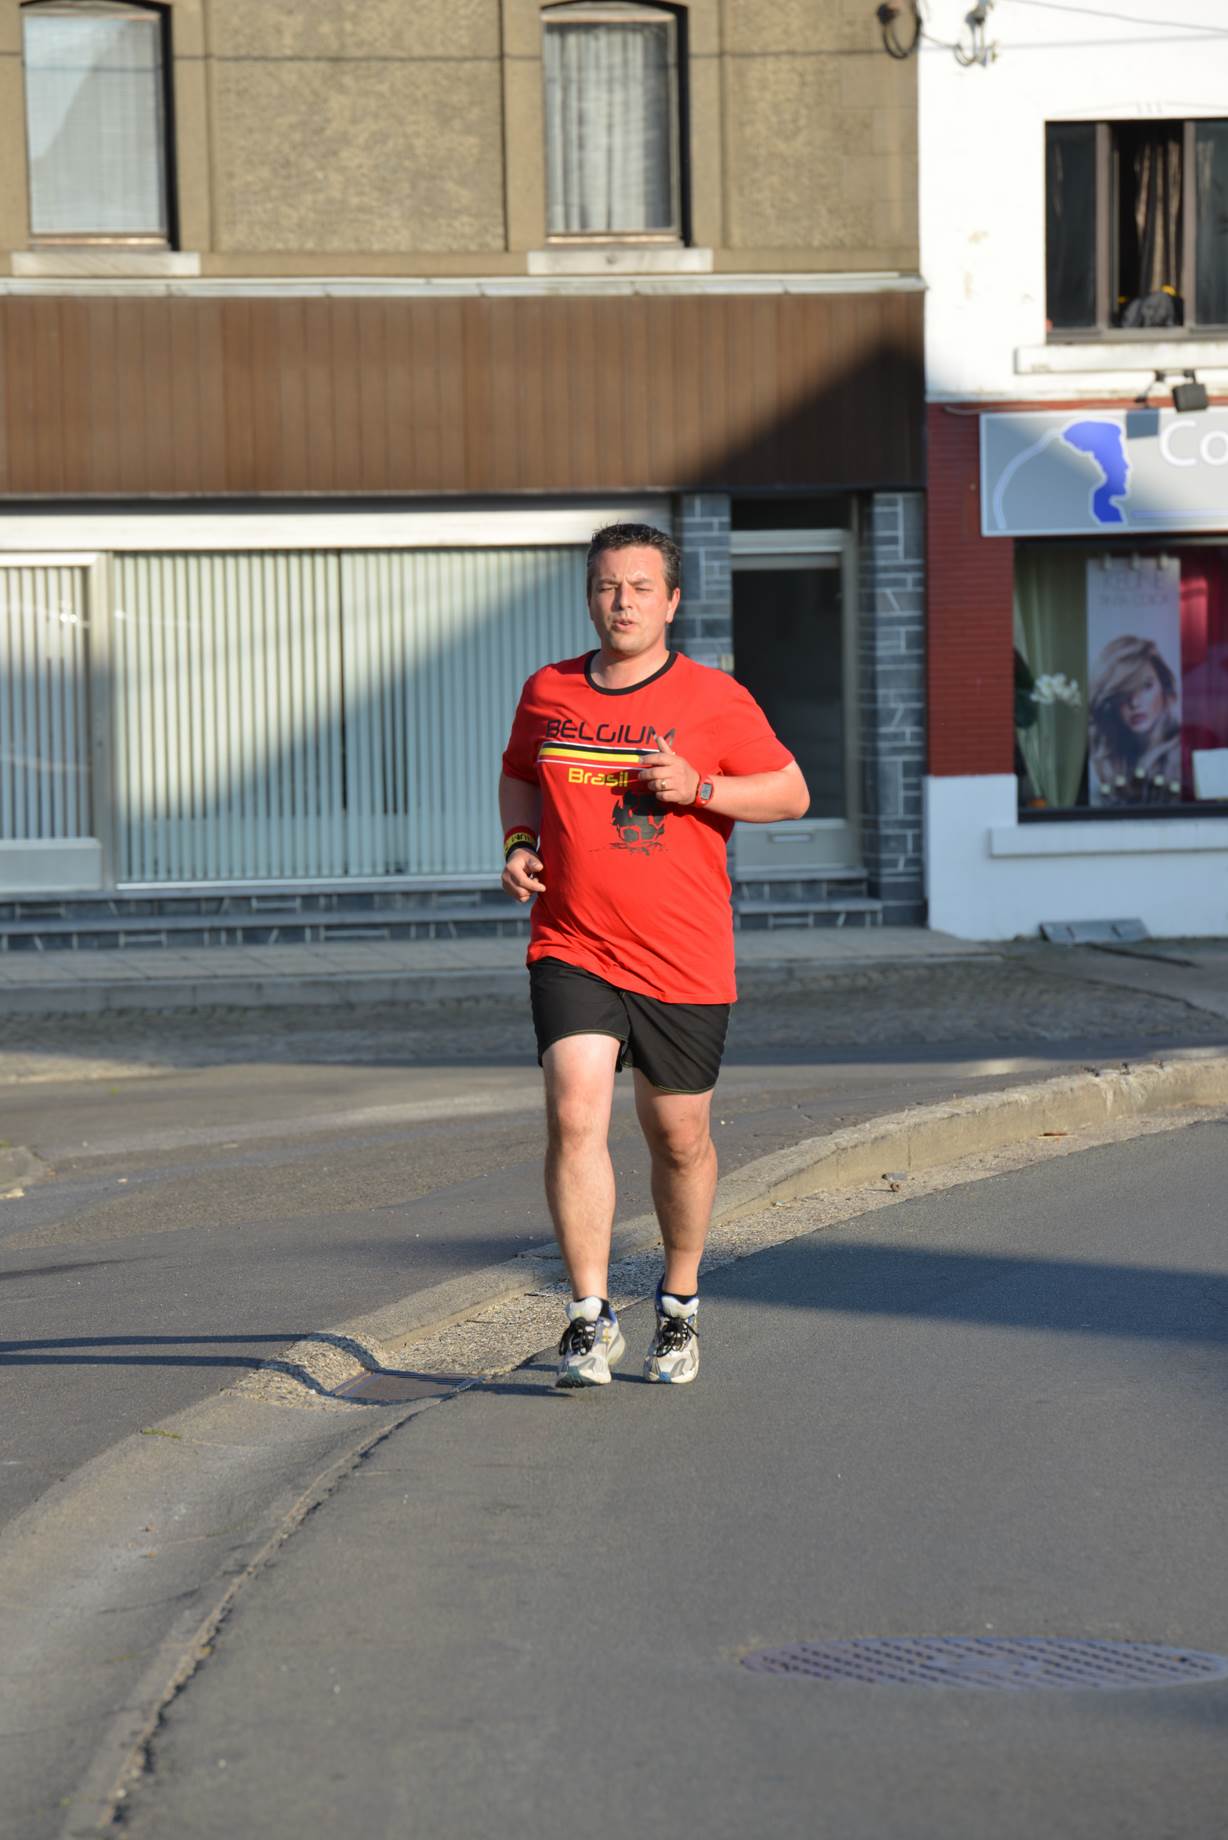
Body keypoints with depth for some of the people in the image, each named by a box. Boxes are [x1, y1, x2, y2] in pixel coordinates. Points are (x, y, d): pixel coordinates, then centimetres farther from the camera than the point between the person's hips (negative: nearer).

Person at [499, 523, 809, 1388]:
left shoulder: (715, 700, -2)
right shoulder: (547, 693, 6)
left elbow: (792, 792, 2)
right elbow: (520, 775, 24)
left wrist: (698, 787, -13)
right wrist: (519, 844, 4)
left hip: (684, 961, -1)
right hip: (572, 951, 1)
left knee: (679, 1136, 9)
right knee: (575, 1114, -17)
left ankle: (680, 1303, 32)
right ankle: (591, 1318, -10)